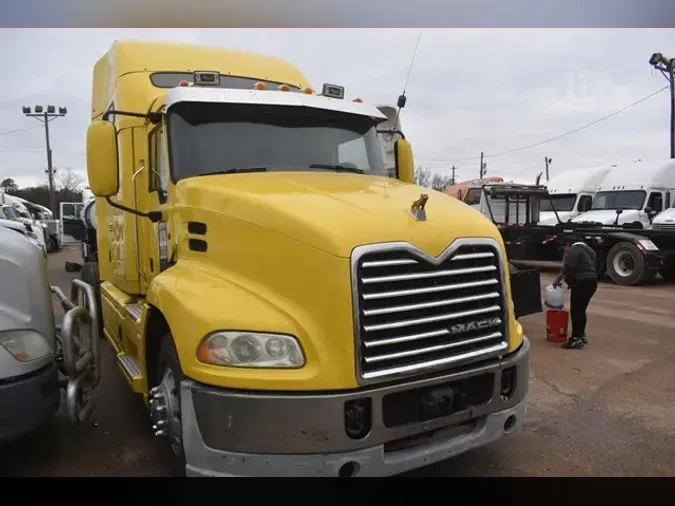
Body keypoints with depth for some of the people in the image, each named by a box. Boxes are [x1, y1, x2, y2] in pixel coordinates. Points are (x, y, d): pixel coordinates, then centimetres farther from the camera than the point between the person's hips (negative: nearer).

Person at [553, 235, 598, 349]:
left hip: (582, 283, -10)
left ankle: (576, 339, -6)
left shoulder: (574, 250, -9)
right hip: (591, 282, 10)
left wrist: (558, 280, -6)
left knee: (576, 311, -7)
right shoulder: (586, 249, 23)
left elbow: (567, 269, -17)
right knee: (581, 310, 17)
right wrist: (570, 280, 23)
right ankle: (582, 335, 23)